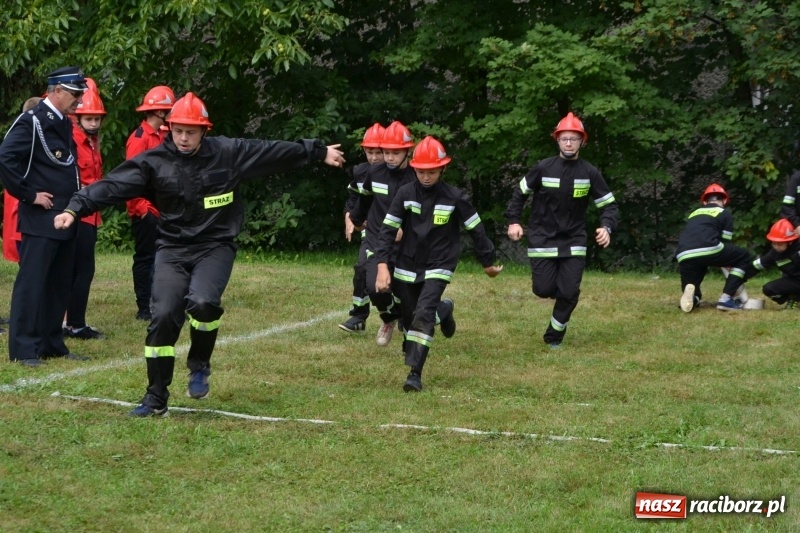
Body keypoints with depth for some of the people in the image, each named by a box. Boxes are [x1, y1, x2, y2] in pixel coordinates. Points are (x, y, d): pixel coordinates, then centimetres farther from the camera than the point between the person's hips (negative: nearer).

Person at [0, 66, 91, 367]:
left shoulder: (64, 124, 15)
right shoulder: (32, 122, -13)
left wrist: (77, 192, 12)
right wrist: (29, 194, -17)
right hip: (39, 220, -9)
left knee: (60, 284, 12)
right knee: (31, 283, -6)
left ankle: (53, 344, 20)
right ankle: (24, 349, -3)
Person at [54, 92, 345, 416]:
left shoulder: (229, 153, -4)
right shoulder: (154, 162, -5)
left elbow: (275, 152, 6)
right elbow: (113, 186, -14)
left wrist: (319, 152, 15)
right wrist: (76, 208, -27)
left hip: (215, 247, -1)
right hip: (173, 249, 1)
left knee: (202, 302, -27)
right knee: (163, 316, -10)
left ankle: (199, 365, 4)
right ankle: (156, 400, 4)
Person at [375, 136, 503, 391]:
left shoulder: (455, 197, -10)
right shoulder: (405, 193, -6)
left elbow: (476, 230, 0)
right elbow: (388, 230, -7)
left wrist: (488, 262, 7)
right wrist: (382, 265, -17)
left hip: (438, 267, -3)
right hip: (407, 267, 3)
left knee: (423, 315, -20)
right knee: (409, 317, 9)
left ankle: (415, 373, -22)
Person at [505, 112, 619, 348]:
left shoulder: (590, 173, -5)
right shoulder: (543, 168, -6)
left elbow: (609, 205, -2)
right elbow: (520, 193, 7)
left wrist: (606, 227, -20)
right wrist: (513, 221, -4)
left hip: (573, 241, 1)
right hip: (543, 238, -1)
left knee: (569, 293, -6)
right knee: (543, 290, -5)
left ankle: (554, 337, 14)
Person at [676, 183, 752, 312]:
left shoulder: (694, 213, 34)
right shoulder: (724, 213, 19)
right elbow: (725, 243, 18)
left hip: (684, 257, 5)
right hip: (707, 251, -5)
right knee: (744, 257, 21)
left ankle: (692, 296, -16)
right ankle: (726, 299, 5)